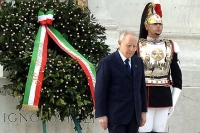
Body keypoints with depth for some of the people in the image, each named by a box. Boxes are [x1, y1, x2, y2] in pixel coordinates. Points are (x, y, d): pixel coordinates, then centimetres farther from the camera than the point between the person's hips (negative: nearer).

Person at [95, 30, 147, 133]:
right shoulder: (107, 62, -8)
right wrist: (102, 115, -11)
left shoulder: (138, 61, 10)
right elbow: (100, 90, -9)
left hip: (134, 114, 5)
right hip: (116, 114, -5)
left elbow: (142, 87, 13)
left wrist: (143, 110, 10)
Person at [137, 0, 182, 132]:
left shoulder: (171, 46, 7)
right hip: (144, 96, -3)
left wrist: (174, 100, 5)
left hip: (164, 97, 3)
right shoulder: (137, 46, -2)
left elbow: (177, 75, 10)